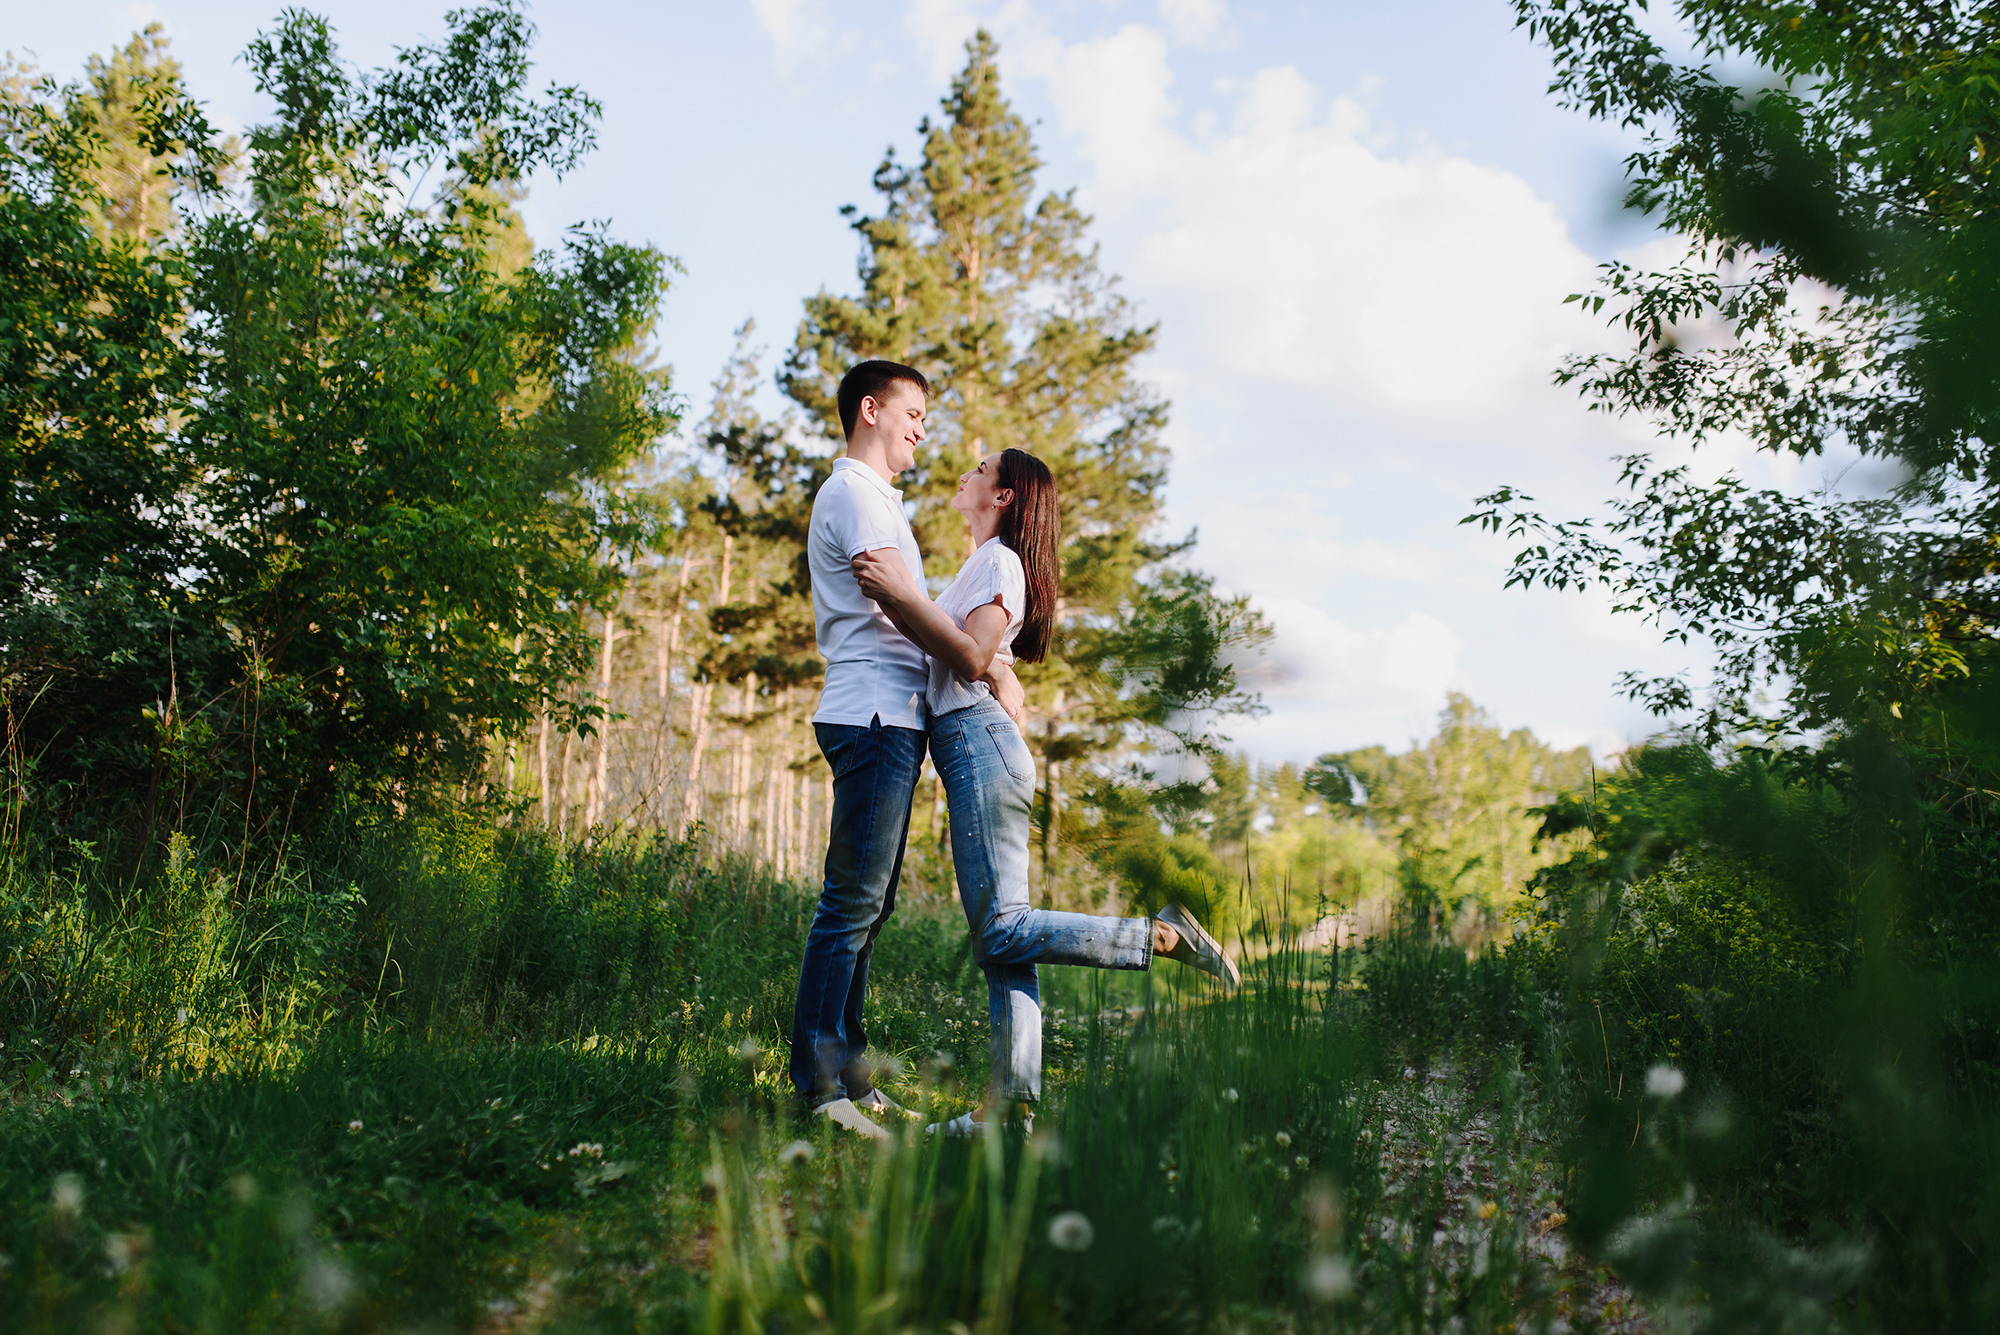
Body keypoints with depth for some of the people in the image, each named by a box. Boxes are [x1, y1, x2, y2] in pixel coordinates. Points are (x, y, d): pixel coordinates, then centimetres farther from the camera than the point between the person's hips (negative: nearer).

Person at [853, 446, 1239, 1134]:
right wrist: (896, 594, 17)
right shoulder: (981, 566, 25)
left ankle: (1164, 936, -10)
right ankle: (1011, 1098, 1)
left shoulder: (998, 562, -5)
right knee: (1000, 934, 3)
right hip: (970, 750, 10)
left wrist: (903, 594, -22)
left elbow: (971, 659, -18)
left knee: (1001, 932, -13)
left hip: (980, 743, -10)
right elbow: (943, 650, 21)